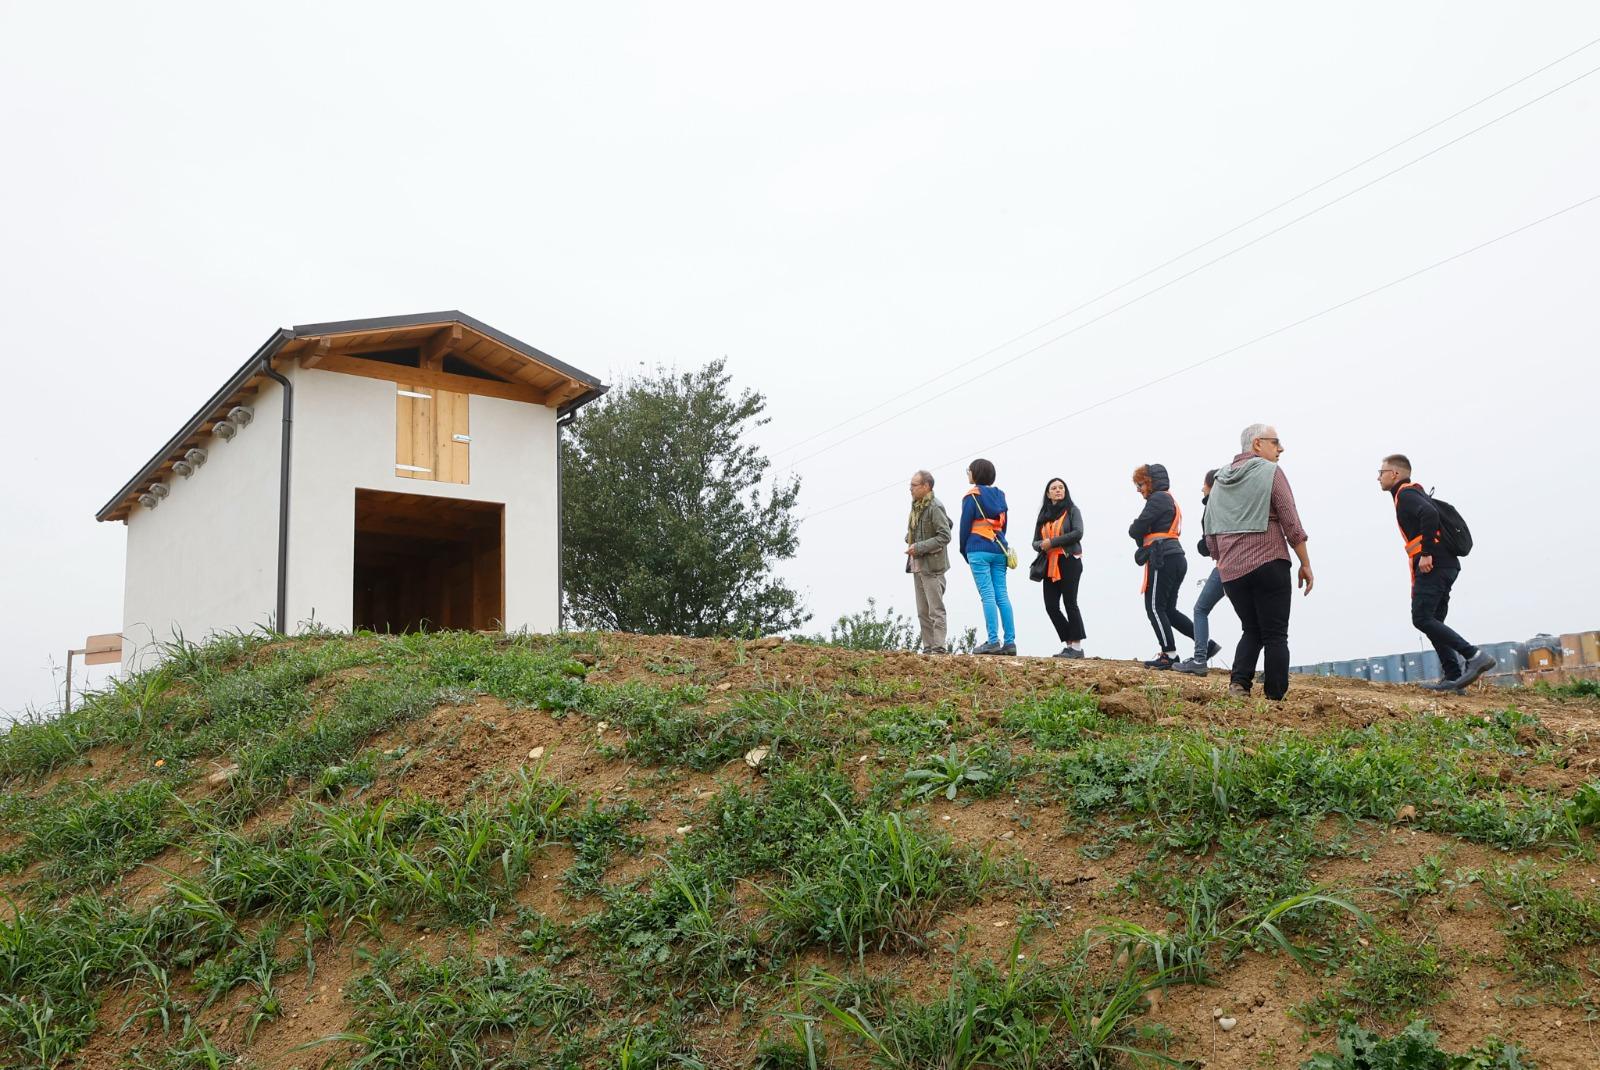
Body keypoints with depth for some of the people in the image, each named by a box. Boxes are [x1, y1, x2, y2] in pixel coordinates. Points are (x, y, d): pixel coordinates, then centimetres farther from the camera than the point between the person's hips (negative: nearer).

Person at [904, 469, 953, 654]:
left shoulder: (935, 507, -13)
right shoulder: (916, 506, 14)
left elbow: (944, 536, -19)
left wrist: (919, 547, -20)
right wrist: (910, 542, 4)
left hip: (932, 566, -9)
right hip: (918, 565, 9)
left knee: (936, 609, -6)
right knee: (922, 611, 11)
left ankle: (938, 647, -5)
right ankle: (927, 647, 16)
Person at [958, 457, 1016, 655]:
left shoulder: (972, 496, -5)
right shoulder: (999, 495, 14)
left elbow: (965, 524, -4)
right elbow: (1003, 524, 17)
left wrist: (964, 550, 6)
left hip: (979, 550, -6)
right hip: (999, 549, 6)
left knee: (987, 595, -8)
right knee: (1002, 595, 5)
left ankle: (993, 641, -11)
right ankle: (1010, 642, 2)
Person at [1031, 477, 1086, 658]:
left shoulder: (1072, 510, 3)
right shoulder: (1044, 515, 18)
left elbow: (1078, 533, -12)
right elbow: (1035, 541, 16)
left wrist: (1052, 542, -14)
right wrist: (1041, 545, -8)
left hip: (1069, 561, -5)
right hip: (1050, 565, 6)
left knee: (1069, 602, -7)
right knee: (1051, 606, 0)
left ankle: (1077, 646, -2)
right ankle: (1069, 644, 9)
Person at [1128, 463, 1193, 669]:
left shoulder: (1158, 498, -7)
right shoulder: (1170, 500, 25)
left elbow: (1136, 529, -13)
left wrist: (1133, 529, 8)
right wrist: (1144, 538, 1)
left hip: (1163, 559, -10)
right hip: (1176, 558, 10)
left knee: (1155, 607, -5)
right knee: (1168, 609, 12)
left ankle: (1169, 655, -6)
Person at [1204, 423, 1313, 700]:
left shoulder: (1220, 479, 13)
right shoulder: (1270, 472, -4)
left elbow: (1210, 533, 15)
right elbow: (1291, 523, -8)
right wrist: (1305, 564, -1)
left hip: (1231, 572, 5)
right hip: (1268, 565, -5)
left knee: (1251, 630, 16)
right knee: (1275, 635, 3)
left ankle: (1239, 682, -3)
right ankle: (1275, 698, 0)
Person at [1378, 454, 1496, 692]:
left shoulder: (1405, 494, -5)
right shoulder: (1415, 493, 25)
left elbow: (1430, 514, -25)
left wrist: (1426, 554, -23)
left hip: (1433, 565, -10)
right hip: (1446, 565, 10)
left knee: (1422, 619, -14)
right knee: (1432, 621, 9)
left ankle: (1474, 655, -19)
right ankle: (1453, 677, 4)